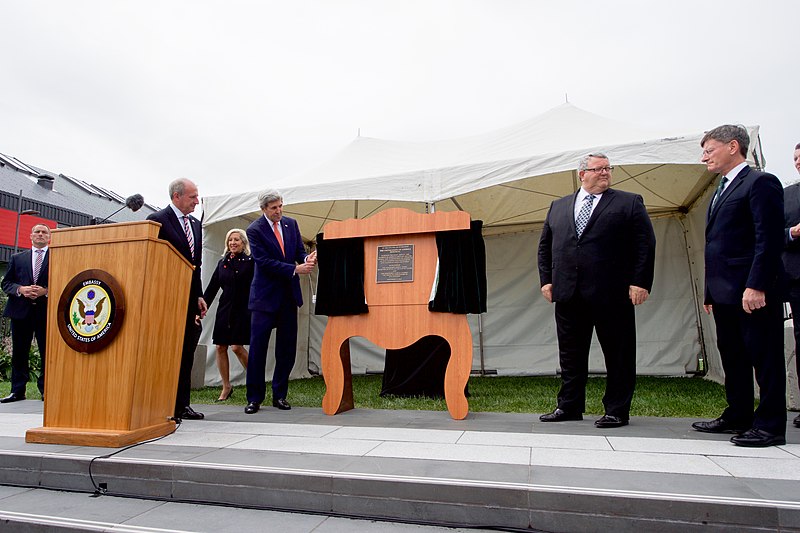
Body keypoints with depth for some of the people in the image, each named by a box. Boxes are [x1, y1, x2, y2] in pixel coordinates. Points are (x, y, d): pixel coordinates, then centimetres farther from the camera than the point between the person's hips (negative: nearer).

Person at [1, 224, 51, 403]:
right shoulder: (17, 258, 15)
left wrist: (45, 291, -15)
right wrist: (21, 289, -8)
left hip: (47, 310, -3)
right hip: (21, 310, 3)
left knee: (48, 352, 0)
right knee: (19, 352, 8)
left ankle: (46, 390, 9)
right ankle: (17, 391, 16)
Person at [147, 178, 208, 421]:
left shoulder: (195, 223, 16)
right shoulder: (158, 219, -6)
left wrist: (199, 295, 11)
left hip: (189, 298, 7)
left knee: (186, 352, 10)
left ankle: (181, 405, 18)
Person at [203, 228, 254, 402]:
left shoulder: (250, 262, -2)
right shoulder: (222, 263, 13)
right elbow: (212, 288, 13)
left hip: (243, 310, -5)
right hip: (224, 310, 5)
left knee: (237, 347, -11)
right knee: (220, 347, 4)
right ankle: (226, 387, 17)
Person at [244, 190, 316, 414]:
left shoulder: (291, 224, 8)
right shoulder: (254, 230, -7)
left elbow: (299, 251, 8)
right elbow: (264, 262, -15)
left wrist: (307, 259, -16)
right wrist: (295, 269, -21)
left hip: (289, 295, 5)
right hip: (266, 295, -4)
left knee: (287, 347, 8)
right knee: (257, 347, -1)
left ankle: (280, 395, 19)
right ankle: (255, 397, 10)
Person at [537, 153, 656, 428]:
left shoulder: (629, 203, 6)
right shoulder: (558, 207, 16)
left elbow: (645, 245, 0)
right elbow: (544, 246, 17)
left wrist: (640, 282, -8)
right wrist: (546, 280, 7)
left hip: (612, 294, -3)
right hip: (568, 294, 3)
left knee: (618, 354, 5)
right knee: (570, 354, 10)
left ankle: (617, 411, 17)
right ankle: (569, 406, 22)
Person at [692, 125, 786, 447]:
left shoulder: (760, 182, -7)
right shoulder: (722, 191, 21)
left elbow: (769, 239, -16)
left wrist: (756, 286, -23)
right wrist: (711, 292, 18)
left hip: (752, 292, -9)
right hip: (724, 293, 9)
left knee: (765, 358, 0)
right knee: (732, 357, 14)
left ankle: (771, 425, 9)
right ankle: (738, 417, 25)